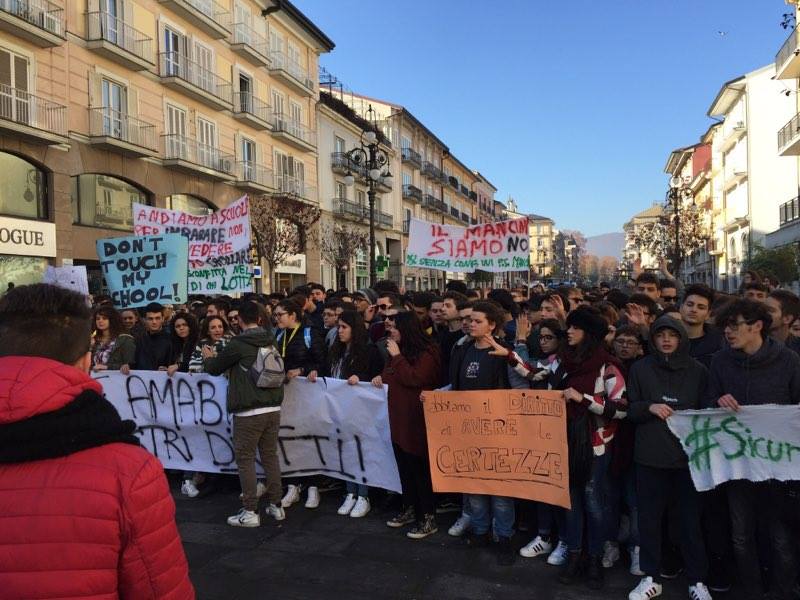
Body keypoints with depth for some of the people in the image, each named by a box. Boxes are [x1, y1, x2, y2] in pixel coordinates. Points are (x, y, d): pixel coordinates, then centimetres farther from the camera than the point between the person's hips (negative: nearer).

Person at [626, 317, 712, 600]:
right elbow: (630, 409, 6)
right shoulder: (640, 369, 4)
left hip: (687, 455, 0)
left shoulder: (698, 371, 4)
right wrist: (650, 407, -12)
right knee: (649, 518, 7)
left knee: (690, 519, 6)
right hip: (650, 456, 1)